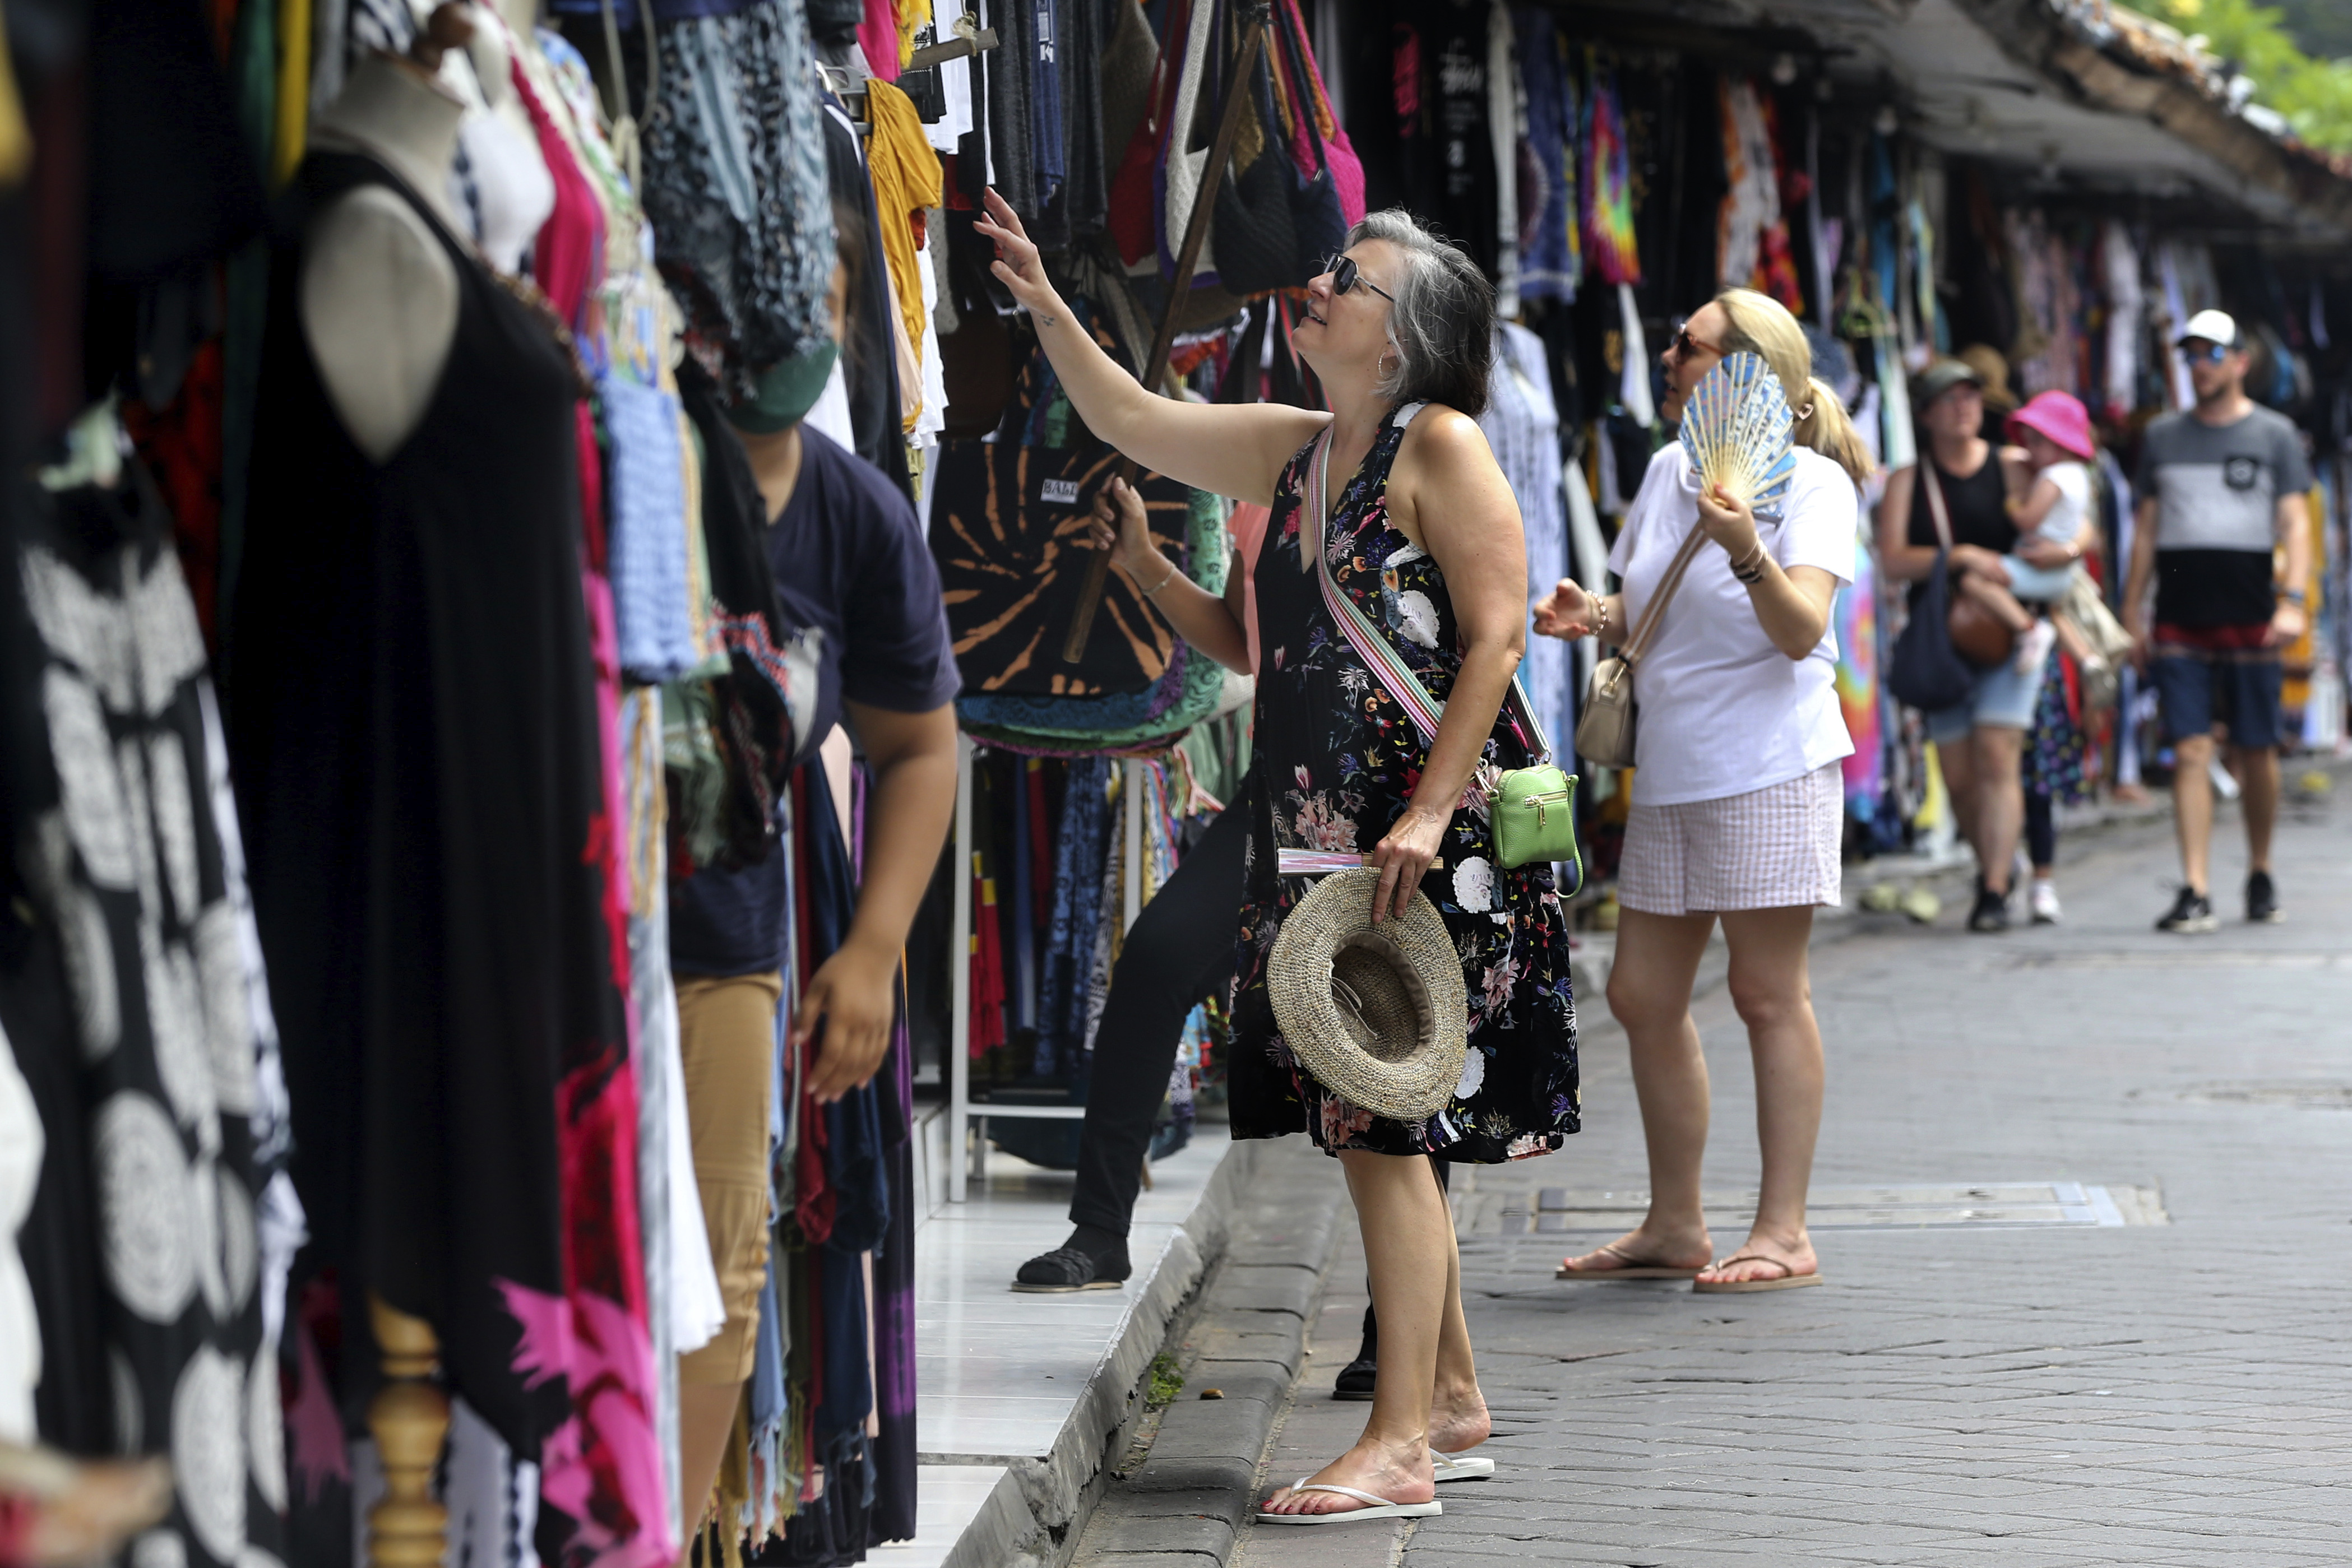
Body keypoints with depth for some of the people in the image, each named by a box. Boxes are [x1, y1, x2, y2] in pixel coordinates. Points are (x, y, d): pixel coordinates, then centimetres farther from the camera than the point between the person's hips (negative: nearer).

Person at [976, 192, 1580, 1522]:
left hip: (1427, 840, -8)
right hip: (1322, 836, 8)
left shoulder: (1442, 445, -8)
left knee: (1383, 1129, -9)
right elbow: (1133, 421, 24)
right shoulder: (1292, 448, 15)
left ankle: (1399, 1444, -6)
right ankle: (1452, 1400, 23)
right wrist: (1045, 303, 14)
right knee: (1381, 1135, 12)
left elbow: (1498, 630, -14)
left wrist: (1428, 814, -20)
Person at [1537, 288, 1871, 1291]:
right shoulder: (1666, 470, 13)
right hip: (1671, 770, 8)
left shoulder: (1812, 483, -8)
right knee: (1643, 996, 8)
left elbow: (1801, 632, -20)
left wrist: (1747, 551, -36)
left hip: (1770, 767, -8)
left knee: (1768, 995, -5)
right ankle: (1674, 1226, 18)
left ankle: (1784, 1234, 0)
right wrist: (1594, 617, 2)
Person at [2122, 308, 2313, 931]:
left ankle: (2260, 875, 22)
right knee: (2190, 751, -7)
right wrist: (2132, 610, 11)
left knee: (2256, 752, 4)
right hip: (2179, 623, 2)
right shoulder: (2163, 437, 13)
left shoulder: (2274, 436, 4)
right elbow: (2147, 527, 16)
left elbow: (2295, 523, -3)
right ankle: (2195, 892, -11)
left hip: (2249, 621, -2)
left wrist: (2292, 600, -15)